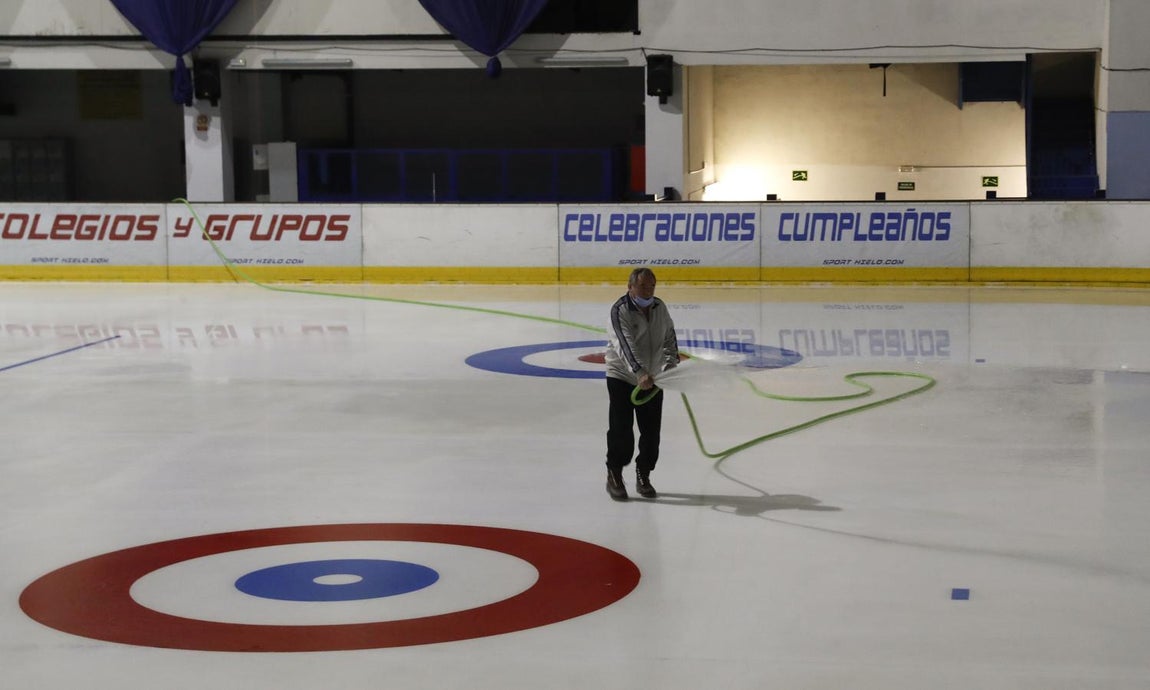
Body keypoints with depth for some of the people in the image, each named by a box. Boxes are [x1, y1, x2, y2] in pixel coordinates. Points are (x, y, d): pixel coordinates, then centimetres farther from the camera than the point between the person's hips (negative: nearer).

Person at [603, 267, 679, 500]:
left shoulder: (660, 308, 2)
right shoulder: (620, 310, -18)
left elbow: (669, 338, 13)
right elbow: (625, 345, -30)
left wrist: (671, 365, -3)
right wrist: (640, 373, -42)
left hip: (652, 379, 5)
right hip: (622, 377, -5)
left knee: (651, 432, 5)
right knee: (621, 429, -6)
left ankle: (643, 476, 19)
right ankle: (614, 476, 9)